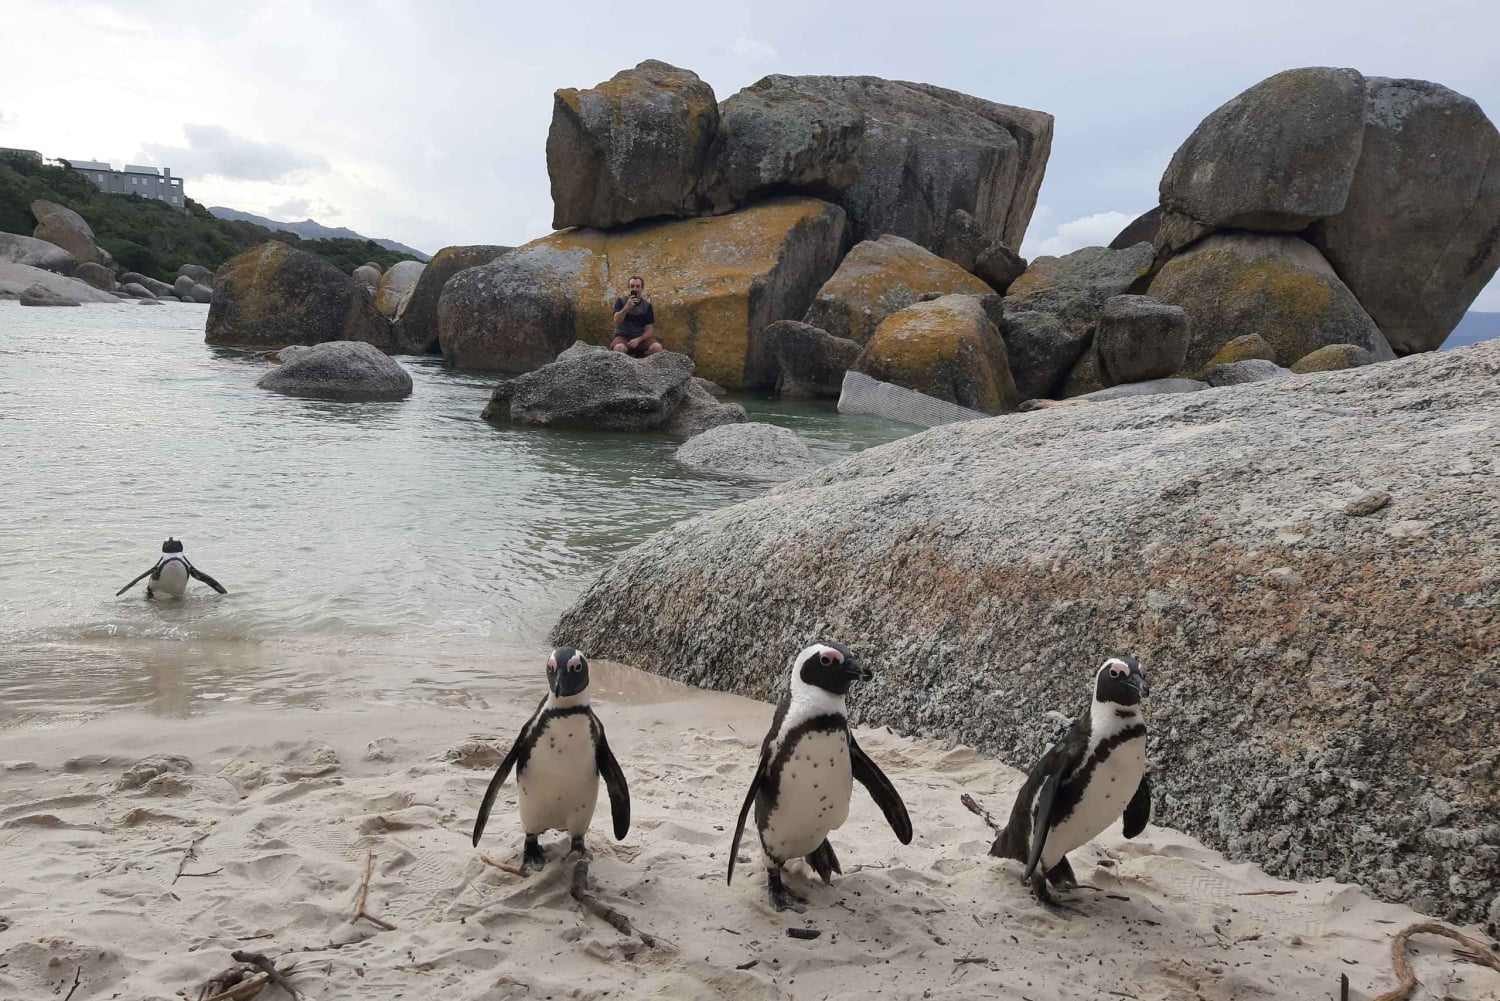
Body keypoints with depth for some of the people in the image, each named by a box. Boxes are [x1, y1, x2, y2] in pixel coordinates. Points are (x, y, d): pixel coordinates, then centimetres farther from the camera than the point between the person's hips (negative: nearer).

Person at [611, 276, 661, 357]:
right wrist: (627, 307, -30)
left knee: (657, 347, -29)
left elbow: (649, 329, 0)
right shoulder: (621, 301, 1)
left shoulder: (647, 305, 3)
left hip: (641, 337, 2)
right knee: (619, 348, -38)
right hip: (623, 336, -2)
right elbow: (617, 322, -14)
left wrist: (638, 340, -19)